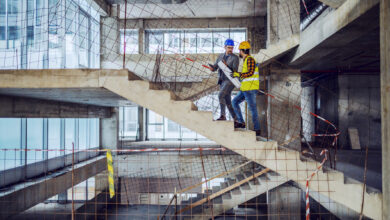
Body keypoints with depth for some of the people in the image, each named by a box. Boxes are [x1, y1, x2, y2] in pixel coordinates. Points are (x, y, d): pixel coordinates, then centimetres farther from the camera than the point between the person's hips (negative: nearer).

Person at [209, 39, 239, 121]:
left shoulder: (235, 58, -5)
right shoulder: (221, 56, 13)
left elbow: (235, 71, -14)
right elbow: (215, 67, 9)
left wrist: (227, 66, -29)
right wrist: (212, 67, -14)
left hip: (230, 81, -6)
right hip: (222, 81, 6)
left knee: (220, 95, -25)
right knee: (228, 102, 8)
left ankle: (223, 115, -23)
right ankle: (235, 118, 17)